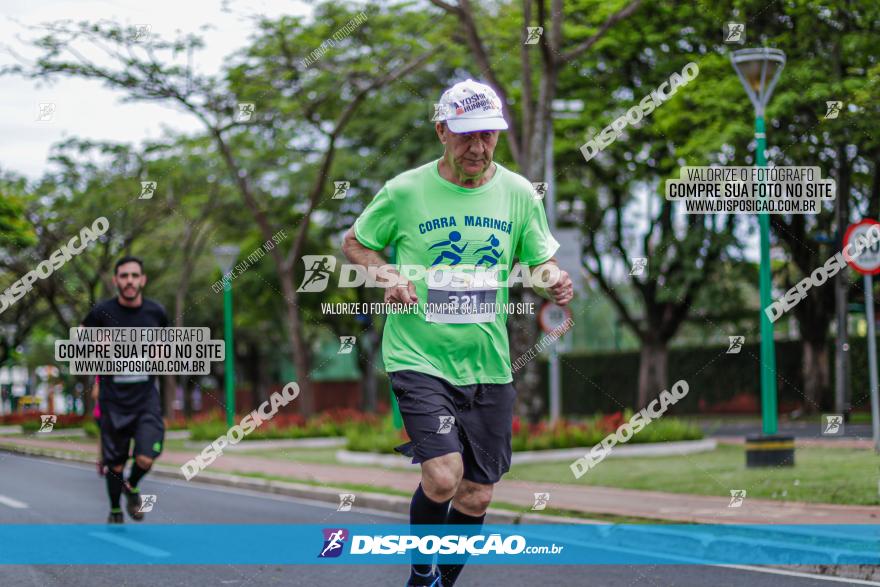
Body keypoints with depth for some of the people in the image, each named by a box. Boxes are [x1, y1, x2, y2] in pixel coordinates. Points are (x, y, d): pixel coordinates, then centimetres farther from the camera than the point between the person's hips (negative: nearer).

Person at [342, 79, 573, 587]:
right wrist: (388, 278, -11)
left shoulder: (518, 192, 2)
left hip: (488, 363, 3)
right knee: (443, 477, -20)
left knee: (476, 497, 6)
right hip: (419, 356, -3)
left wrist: (554, 279, -11)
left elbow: (539, 261, 12)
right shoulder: (405, 191, -5)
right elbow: (355, 243, 9)